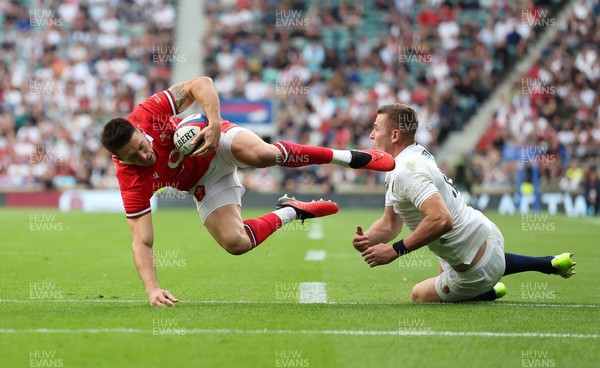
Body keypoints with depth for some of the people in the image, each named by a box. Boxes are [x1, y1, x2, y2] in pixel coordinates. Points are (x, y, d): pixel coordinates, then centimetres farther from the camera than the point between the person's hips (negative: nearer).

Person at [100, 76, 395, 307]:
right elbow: (142, 242, -27)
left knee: (263, 154, -35)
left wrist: (214, 124, -37)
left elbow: (200, 84, -24)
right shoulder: (132, 183, -29)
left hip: (218, 139, -1)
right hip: (204, 184, 1)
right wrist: (152, 290, -38)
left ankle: (346, 157, -13)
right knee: (235, 243, -20)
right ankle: (290, 212, 12)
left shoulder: (147, 113, -30)